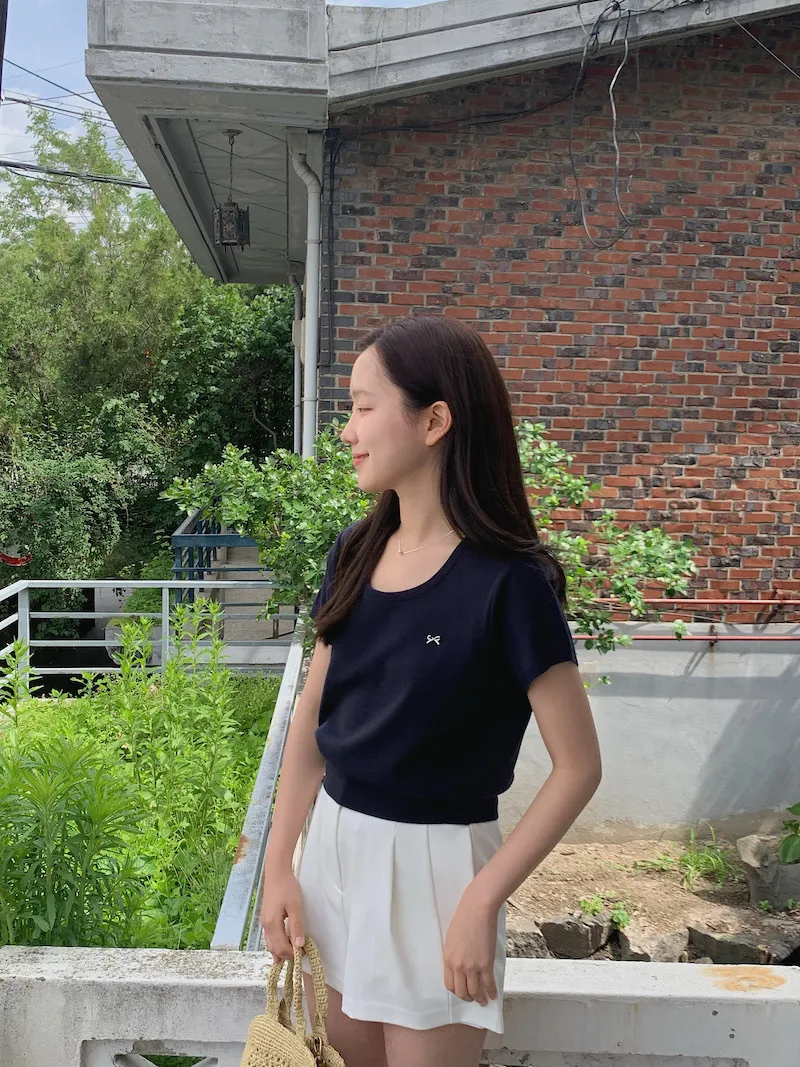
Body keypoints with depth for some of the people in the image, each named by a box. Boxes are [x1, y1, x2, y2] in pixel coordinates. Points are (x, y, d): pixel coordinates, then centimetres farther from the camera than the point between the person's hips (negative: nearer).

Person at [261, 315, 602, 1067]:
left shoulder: (508, 582, -19)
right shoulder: (355, 554, -1)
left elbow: (578, 766, -15)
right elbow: (312, 717, 4)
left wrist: (482, 902, -18)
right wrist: (279, 866, 0)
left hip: (432, 862, -6)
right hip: (334, 844, 6)